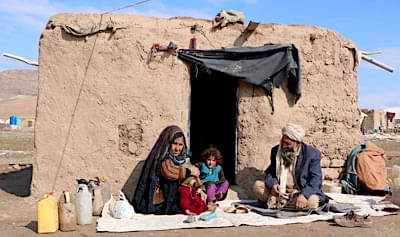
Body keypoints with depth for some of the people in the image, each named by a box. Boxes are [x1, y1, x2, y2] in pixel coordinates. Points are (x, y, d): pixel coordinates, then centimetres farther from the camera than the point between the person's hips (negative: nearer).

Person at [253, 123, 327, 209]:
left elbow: (315, 179, -15)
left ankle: (276, 202, -32)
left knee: (313, 201, -35)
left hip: (300, 194, -3)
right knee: (257, 185, -16)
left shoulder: (312, 154, -9)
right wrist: (272, 184, -20)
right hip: (280, 192, 4)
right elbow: (270, 172, 5)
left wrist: (304, 195, -34)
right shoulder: (276, 151, 3)